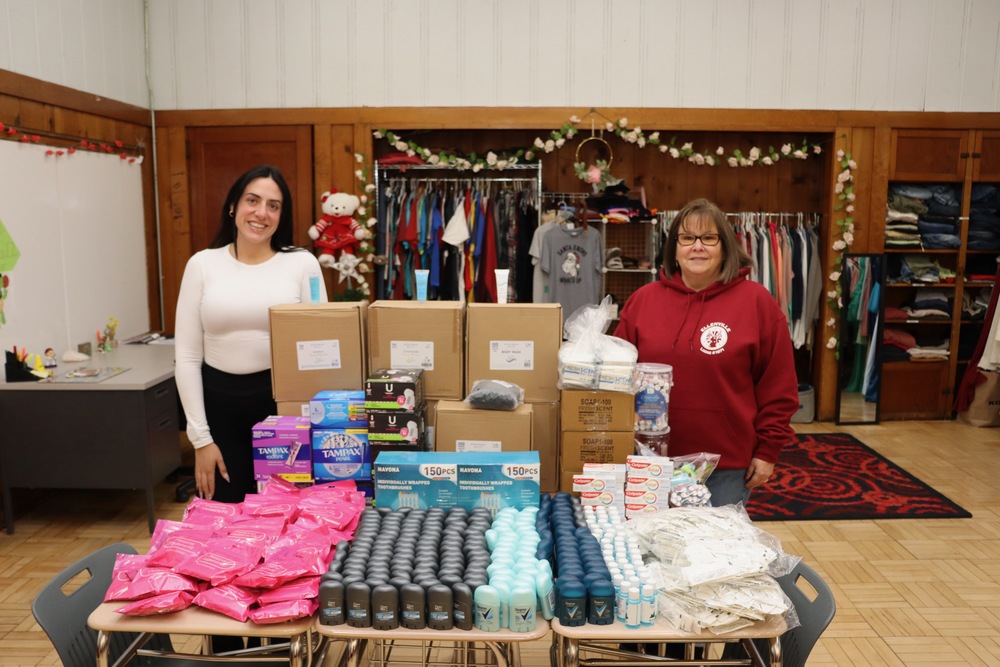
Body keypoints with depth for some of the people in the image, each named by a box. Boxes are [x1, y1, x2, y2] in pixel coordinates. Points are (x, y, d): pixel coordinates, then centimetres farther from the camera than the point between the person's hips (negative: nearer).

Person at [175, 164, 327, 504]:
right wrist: (201, 438, -2)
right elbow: (187, 358, 2)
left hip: (283, 401, -1)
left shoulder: (302, 263, -1)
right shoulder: (202, 264, 2)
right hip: (220, 403, 1)